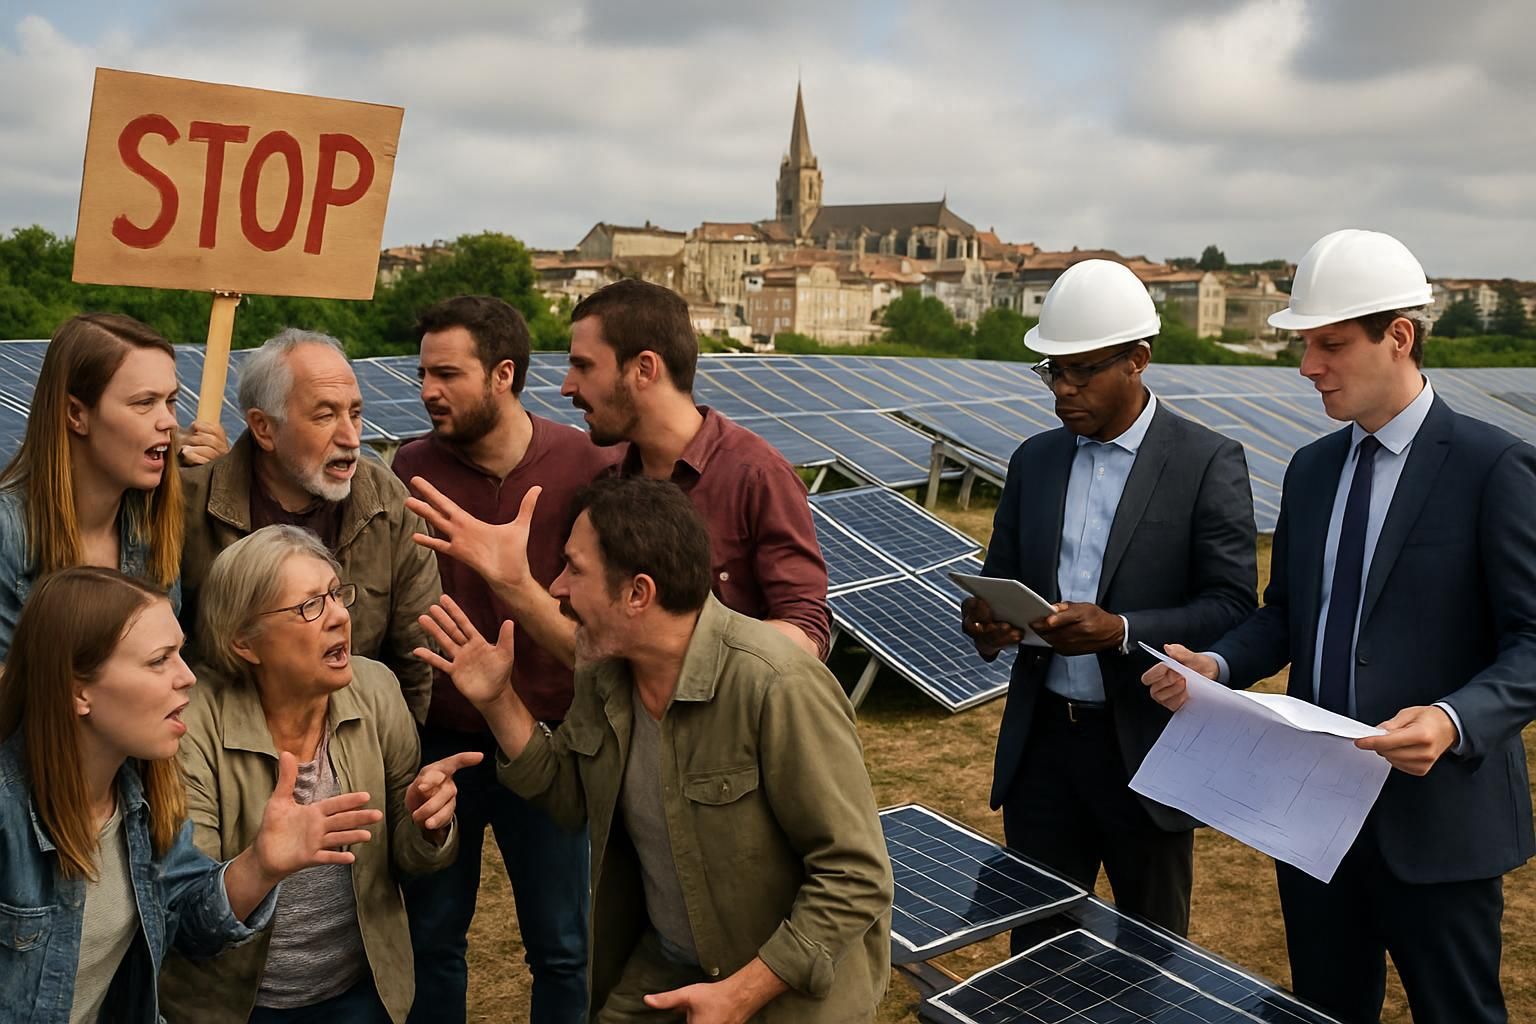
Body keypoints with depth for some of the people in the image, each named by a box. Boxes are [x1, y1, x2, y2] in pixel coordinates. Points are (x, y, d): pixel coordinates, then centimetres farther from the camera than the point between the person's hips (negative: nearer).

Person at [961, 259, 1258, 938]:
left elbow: (1231, 607, -12)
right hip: (1042, 740, 4)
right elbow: (999, 576, 13)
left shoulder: (1208, 463, -7)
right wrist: (985, 623, -11)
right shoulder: (1034, 461, 8)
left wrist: (1119, 631, -26)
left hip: (1145, 747, -4)